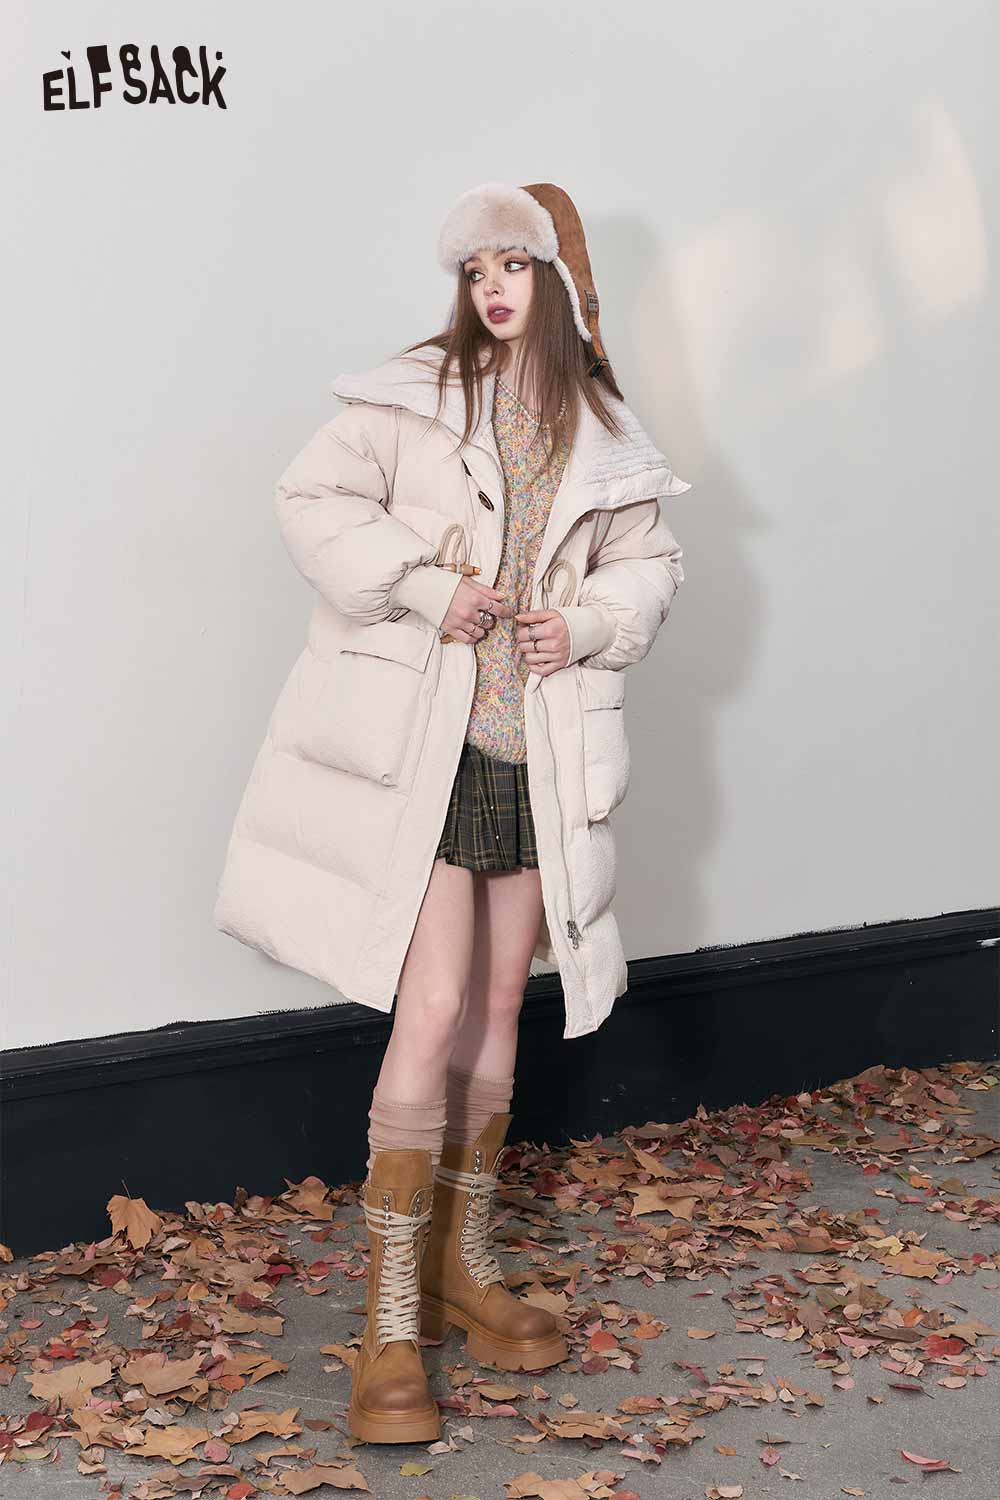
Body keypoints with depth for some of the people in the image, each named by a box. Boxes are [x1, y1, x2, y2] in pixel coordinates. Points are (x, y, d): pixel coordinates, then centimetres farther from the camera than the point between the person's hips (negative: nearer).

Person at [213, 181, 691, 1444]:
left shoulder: (603, 432, 9)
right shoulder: (413, 393, -2)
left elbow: (648, 565, 15)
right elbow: (314, 502, -6)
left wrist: (586, 626, -4)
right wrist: (427, 591, -15)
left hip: (541, 755, 5)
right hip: (426, 743, -4)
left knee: (498, 1013, 13)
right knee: (433, 1014, -11)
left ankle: (463, 1266, 29)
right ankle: (391, 1325, -3)